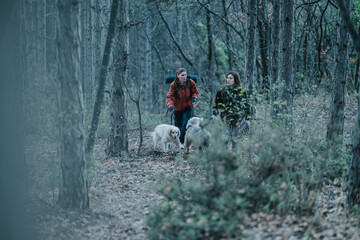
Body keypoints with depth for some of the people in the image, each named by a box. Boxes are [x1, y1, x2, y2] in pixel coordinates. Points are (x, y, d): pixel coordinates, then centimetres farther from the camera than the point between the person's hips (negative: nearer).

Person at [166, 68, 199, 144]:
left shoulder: (191, 83, -13)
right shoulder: (173, 85, -16)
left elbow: (195, 92, 1)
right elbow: (169, 97, -18)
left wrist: (194, 97, -21)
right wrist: (170, 106, -37)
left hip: (188, 107, 0)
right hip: (177, 108, 1)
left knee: (186, 124, -16)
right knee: (178, 125, 12)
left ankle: (181, 141, -7)